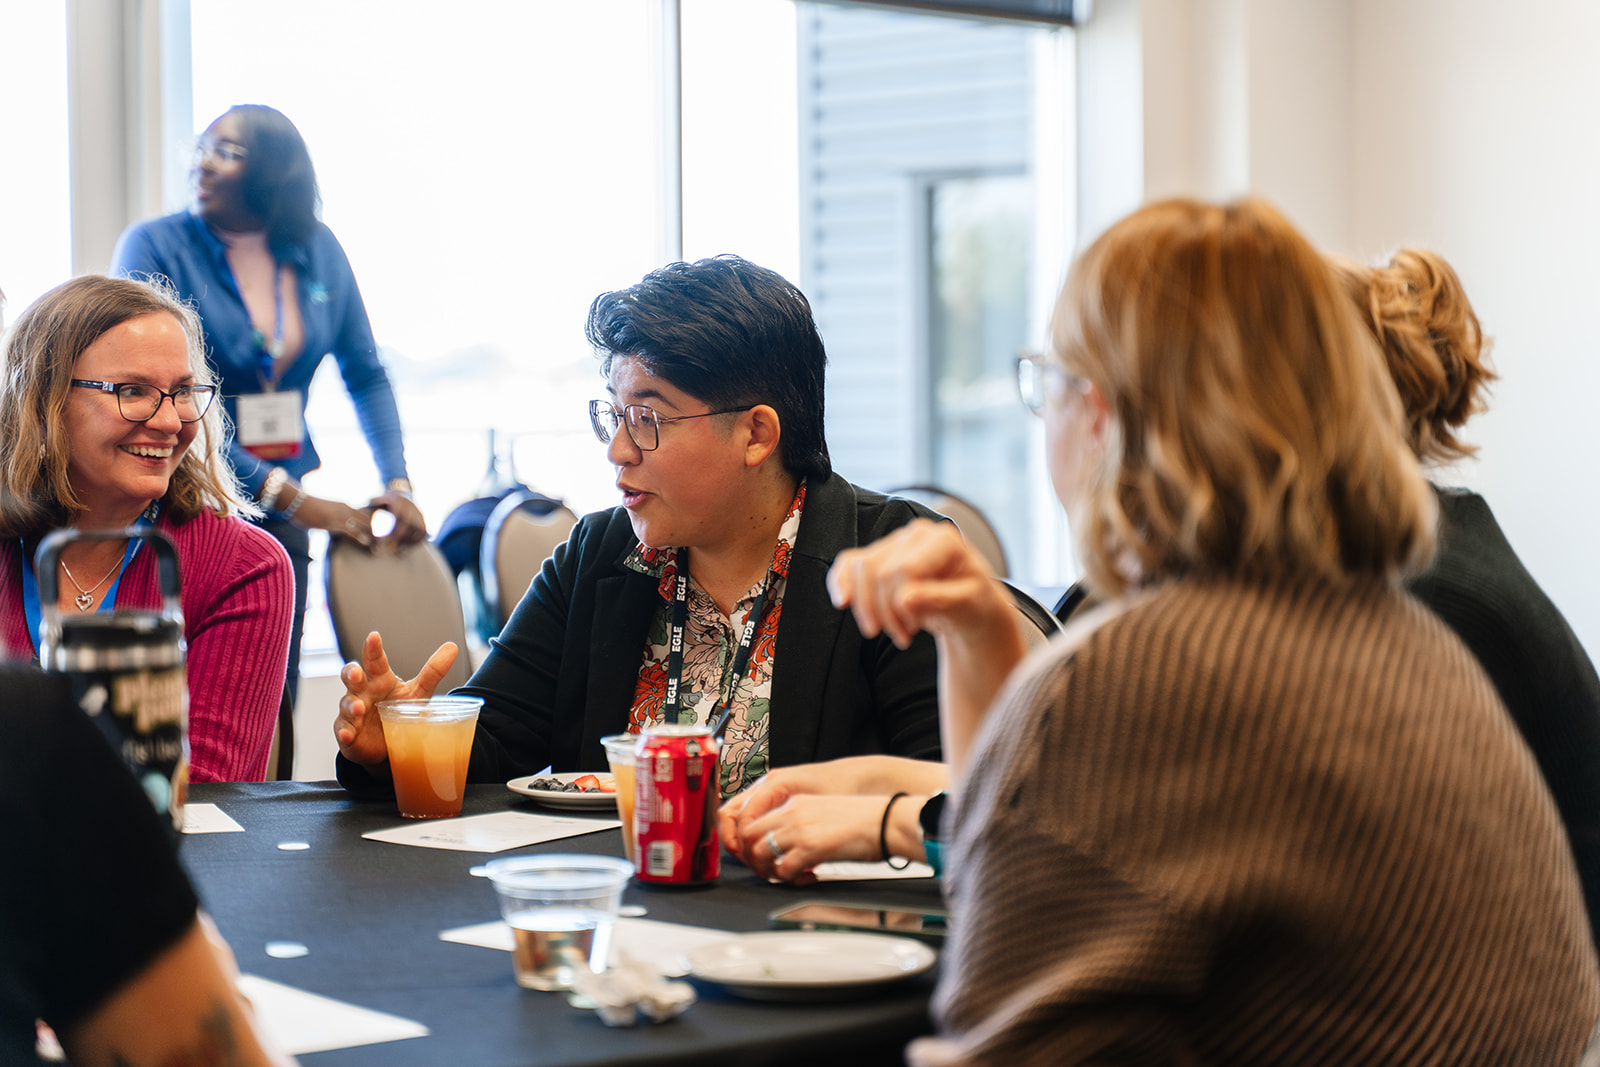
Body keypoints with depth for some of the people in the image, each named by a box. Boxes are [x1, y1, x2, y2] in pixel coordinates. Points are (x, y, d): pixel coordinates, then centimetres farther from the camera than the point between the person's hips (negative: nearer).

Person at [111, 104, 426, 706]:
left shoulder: (319, 252, 7)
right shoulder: (154, 248, -8)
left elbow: (366, 376, 17)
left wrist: (396, 482, 2)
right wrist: (292, 498, -17)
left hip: (277, 514, 4)